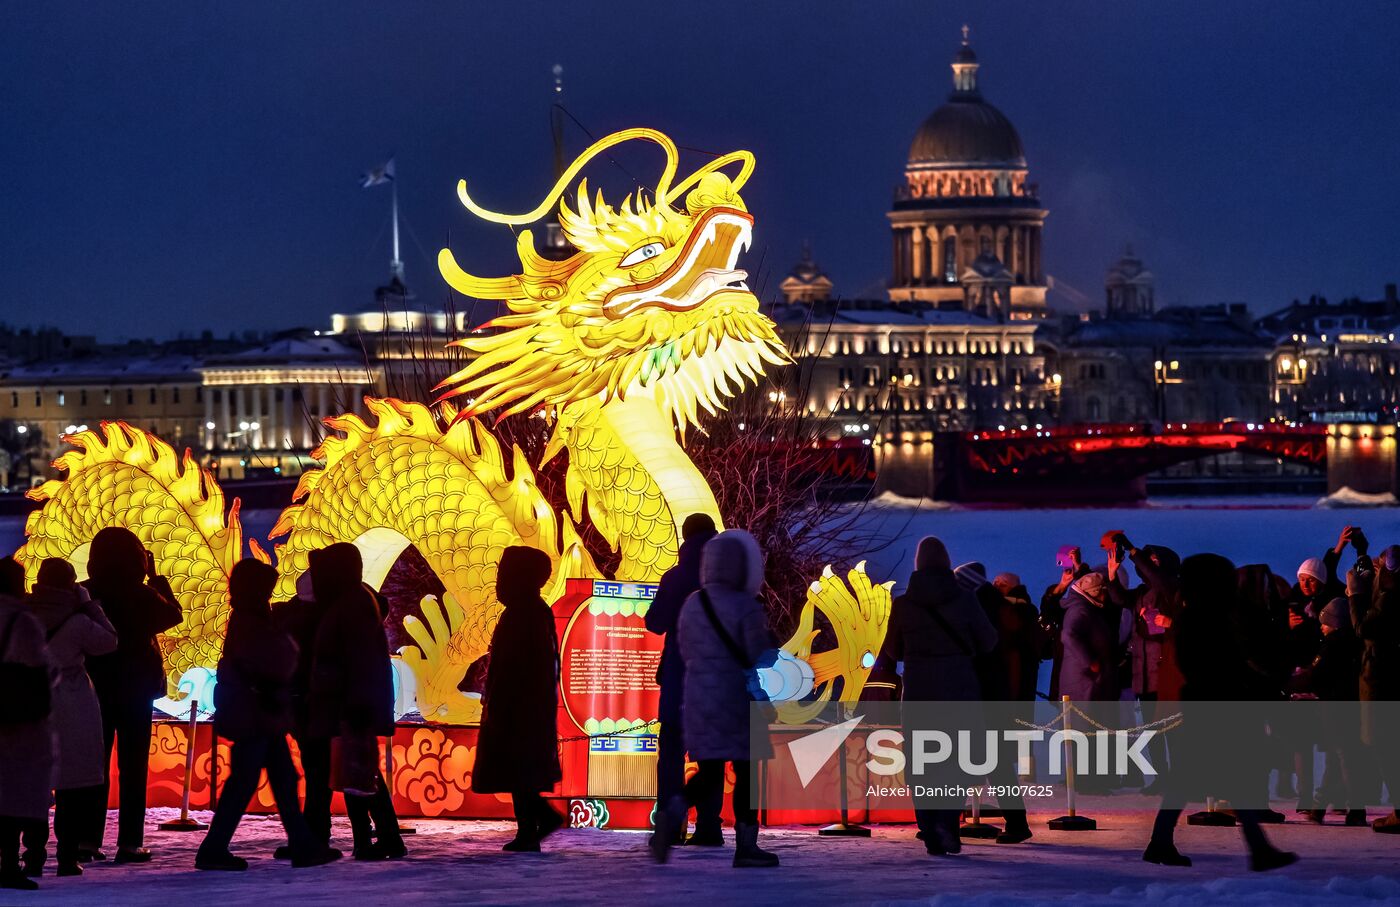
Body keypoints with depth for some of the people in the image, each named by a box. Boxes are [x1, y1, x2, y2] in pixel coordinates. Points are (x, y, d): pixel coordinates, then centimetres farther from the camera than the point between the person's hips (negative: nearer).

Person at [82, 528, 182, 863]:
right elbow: (173, 614, 6)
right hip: (135, 686, -3)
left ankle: (88, 839, 6)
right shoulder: (141, 595, -11)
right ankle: (129, 842, -1)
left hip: (95, 687, 3)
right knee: (133, 766, 2)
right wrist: (156, 577, 11)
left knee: (95, 762, 9)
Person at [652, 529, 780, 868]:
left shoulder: (691, 605, 7)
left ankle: (674, 813, -17)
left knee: (709, 771, 9)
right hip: (737, 701, -6)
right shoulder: (746, 608, -12)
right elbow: (761, 659, -14)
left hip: (698, 697, 6)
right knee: (747, 771, 5)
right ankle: (746, 846, 6)